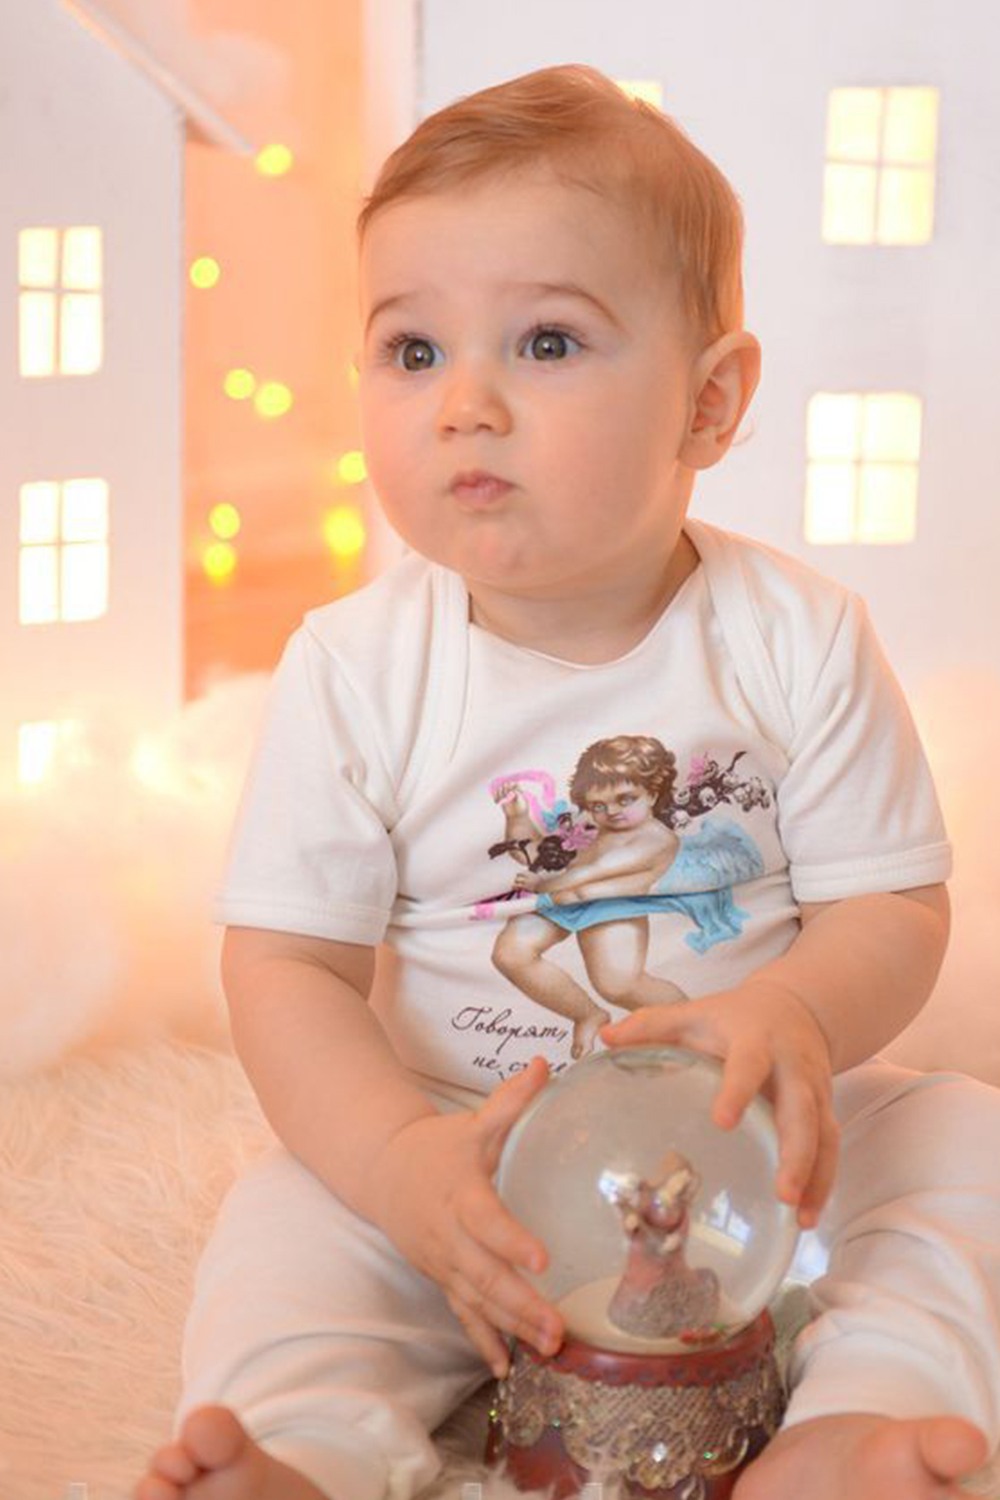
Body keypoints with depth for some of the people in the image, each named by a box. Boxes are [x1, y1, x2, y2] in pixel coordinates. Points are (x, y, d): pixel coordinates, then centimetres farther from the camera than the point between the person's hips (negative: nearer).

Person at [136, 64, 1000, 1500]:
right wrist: (409, 1164, -30)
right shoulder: (353, 671, -10)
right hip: (465, 1153, 0)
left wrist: (797, 1016, -33)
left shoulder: (798, 641, -10)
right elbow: (286, 963, -11)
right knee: (285, 1225, -23)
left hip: (752, 1160, 1)